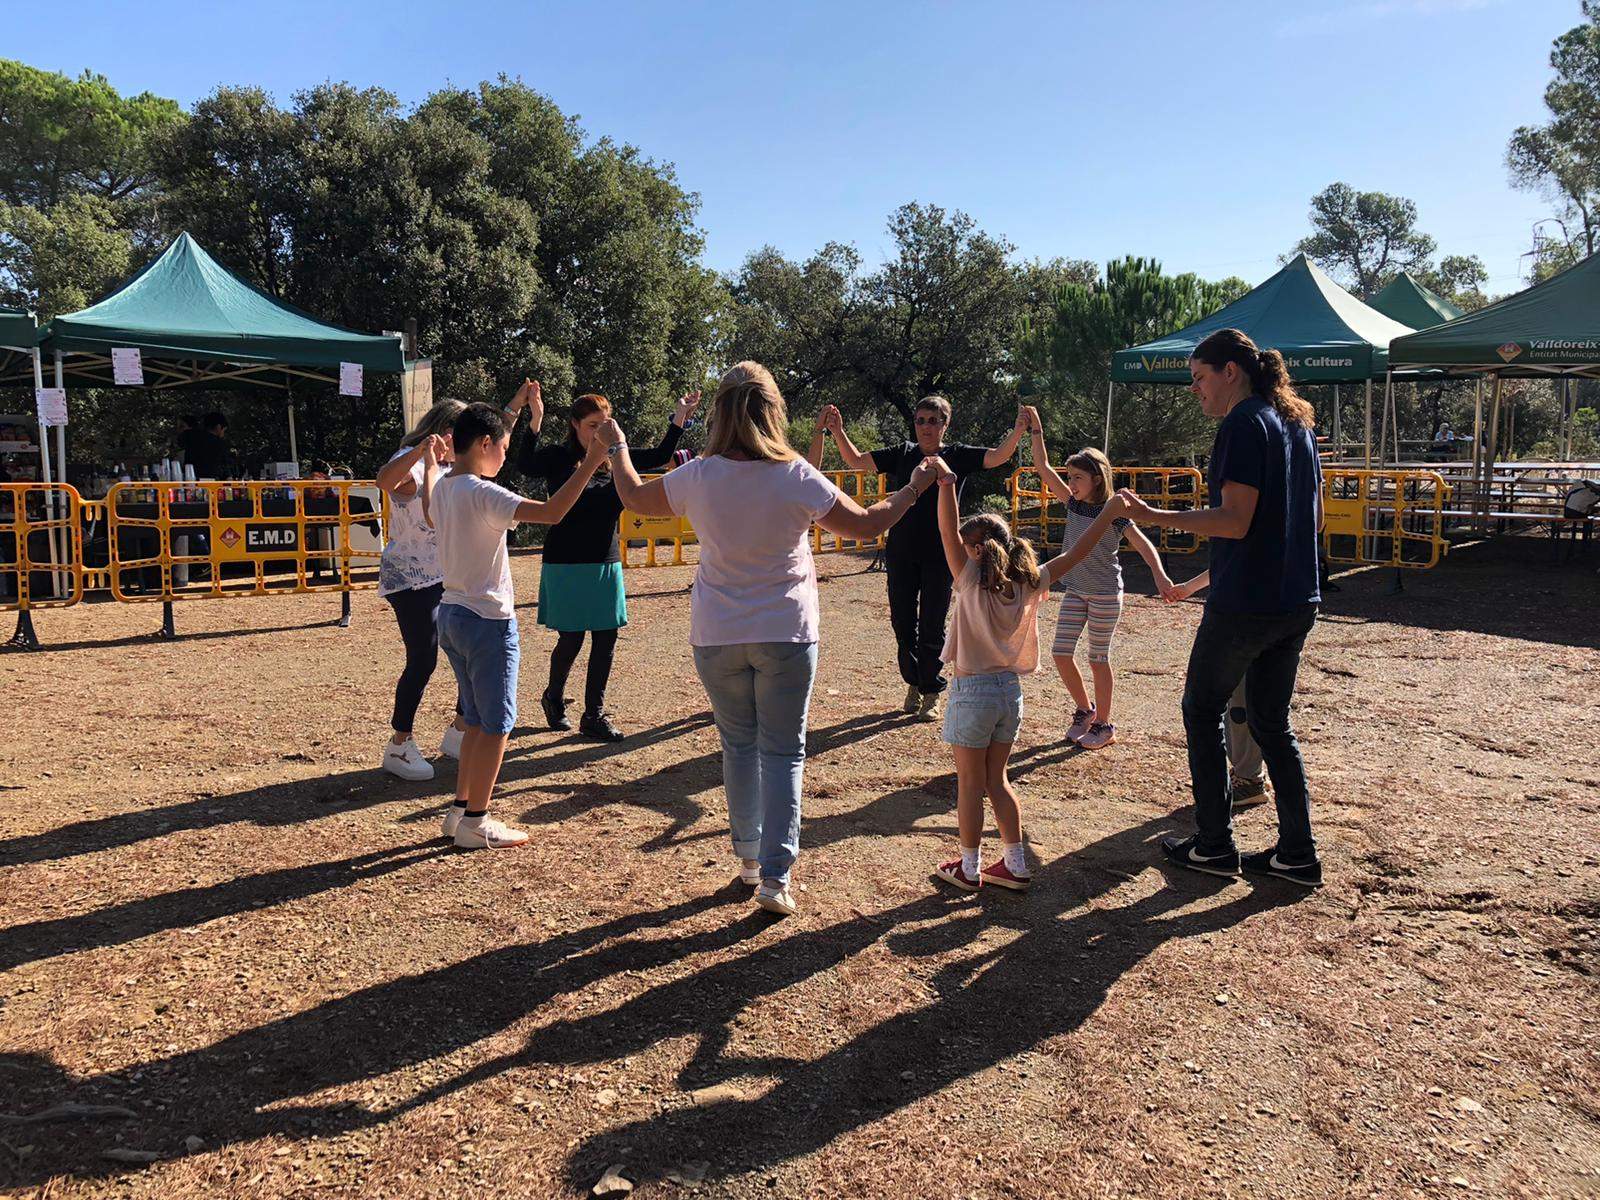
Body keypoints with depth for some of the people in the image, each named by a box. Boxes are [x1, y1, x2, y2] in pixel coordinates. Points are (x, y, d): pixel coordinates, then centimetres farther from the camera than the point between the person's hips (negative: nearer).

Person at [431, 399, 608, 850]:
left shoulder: (441, 488, 7)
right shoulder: (482, 494, -20)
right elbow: (552, 511, -30)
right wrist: (591, 461, -26)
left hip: (450, 614, 9)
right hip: (488, 621, -9)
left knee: (477, 720, 19)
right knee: (497, 724, 2)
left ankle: (460, 810, 25)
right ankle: (475, 821, 9)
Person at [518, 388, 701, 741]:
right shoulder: (558, 458, -7)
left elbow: (658, 458, 6)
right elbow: (525, 464, -26)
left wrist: (678, 421, -5)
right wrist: (534, 423, -37)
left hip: (605, 563, 5)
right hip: (566, 564, -5)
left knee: (605, 639, 4)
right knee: (571, 639, 1)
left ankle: (594, 715, 15)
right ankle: (553, 698, 30)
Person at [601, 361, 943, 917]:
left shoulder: (697, 477, -8)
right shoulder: (796, 477, -12)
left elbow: (635, 497, 9)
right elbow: (865, 523, -3)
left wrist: (616, 447, 27)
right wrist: (915, 488, 12)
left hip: (717, 637, 2)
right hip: (786, 635, -2)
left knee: (738, 744, 18)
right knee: (783, 752, 5)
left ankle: (749, 855, 29)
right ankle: (775, 876, 1)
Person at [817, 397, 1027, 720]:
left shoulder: (957, 456, 0)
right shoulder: (902, 454, 5)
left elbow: (997, 457, -14)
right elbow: (856, 461, 2)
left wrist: (1018, 431, -32)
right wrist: (837, 432, -14)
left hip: (939, 556, -2)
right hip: (900, 554, 3)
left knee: (932, 627, 4)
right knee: (902, 623, 9)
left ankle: (931, 692, 19)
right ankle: (913, 683, 29)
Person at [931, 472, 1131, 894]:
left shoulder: (972, 582, -14)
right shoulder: (1028, 583, -1)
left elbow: (948, 533, -25)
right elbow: (1075, 553, 2)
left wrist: (946, 484, -34)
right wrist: (1109, 511, 5)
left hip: (972, 692, -6)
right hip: (1009, 689, 6)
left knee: (970, 784, 6)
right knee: (997, 780, 17)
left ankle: (969, 868, 15)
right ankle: (1015, 866, 21)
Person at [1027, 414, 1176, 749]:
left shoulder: (1114, 513, -12)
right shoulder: (1073, 504, 3)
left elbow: (1144, 545, -16)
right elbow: (1043, 468, 1)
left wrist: (1160, 576, -32)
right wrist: (1036, 430, -6)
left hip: (1105, 595, -5)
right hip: (1075, 591, 5)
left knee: (1098, 659, 2)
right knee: (1060, 652, 1)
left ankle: (1104, 725, 16)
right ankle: (1085, 710, 22)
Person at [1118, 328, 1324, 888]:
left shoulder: (1243, 424, -14)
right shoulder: (1297, 422, 14)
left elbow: (1235, 521, -22)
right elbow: (1314, 516, 18)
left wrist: (1155, 516, -24)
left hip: (1245, 602, -9)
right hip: (1297, 600, 9)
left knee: (1202, 710, 7)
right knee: (1271, 721, 16)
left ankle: (1213, 846, 13)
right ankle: (1297, 854, 17)